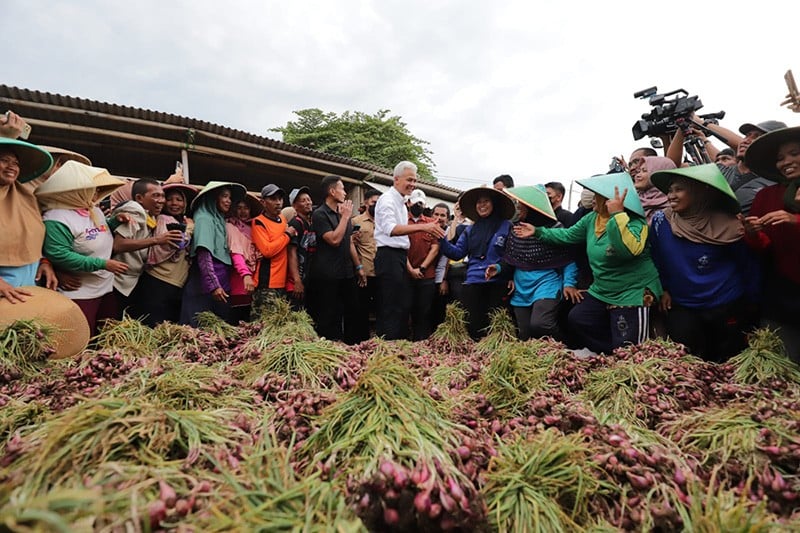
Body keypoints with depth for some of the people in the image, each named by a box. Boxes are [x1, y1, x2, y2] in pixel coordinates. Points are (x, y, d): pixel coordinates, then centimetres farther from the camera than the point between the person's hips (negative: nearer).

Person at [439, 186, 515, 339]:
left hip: (497, 283, -3)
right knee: (473, 325, 3)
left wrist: (500, 268, -18)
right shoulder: (471, 230, 15)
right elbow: (457, 252, 10)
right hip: (473, 282, 3)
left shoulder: (506, 226, 1)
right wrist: (442, 239, -2)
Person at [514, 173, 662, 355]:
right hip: (602, 291, 7)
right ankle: (602, 352, 29)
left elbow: (629, 250, -39)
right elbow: (567, 235, 13)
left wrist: (617, 215, -38)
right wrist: (538, 231, 10)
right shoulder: (591, 219, 3)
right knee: (575, 320, 12)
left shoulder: (636, 222, -20)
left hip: (633, 294, -7)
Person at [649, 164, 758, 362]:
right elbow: (656, 259, 4)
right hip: (682, 307, 1)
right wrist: (663, 289, 3)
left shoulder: (726, 225, -14)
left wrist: (749, 301, 4)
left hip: (727, 307, -1)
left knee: (729, 362, 14)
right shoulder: (660, 221, -10)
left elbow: (747, 264, -1)